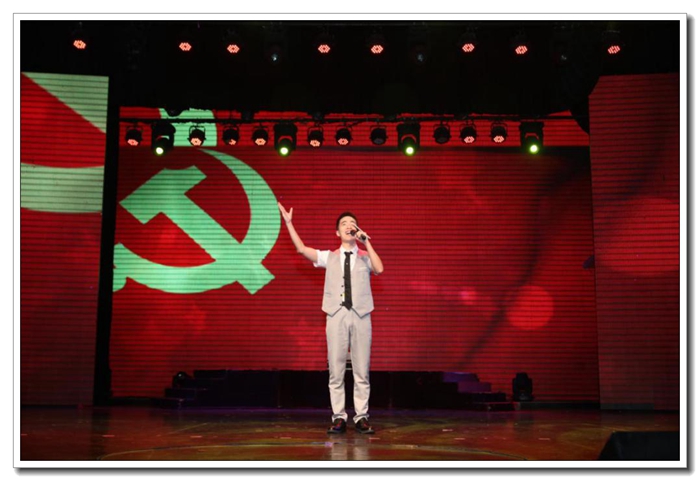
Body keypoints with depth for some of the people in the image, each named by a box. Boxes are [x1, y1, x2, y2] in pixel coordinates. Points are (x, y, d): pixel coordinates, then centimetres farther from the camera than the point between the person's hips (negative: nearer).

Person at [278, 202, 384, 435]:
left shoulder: (365, 257, 12)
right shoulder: (329, 257, 14)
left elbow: (379, 269, -9)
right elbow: (301, 249, 4)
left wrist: (367, 242, -5)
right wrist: (288, 222, 4)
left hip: (361, 315, 0)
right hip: (337, 315, 1)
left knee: (361, 370, 0)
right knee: (336, 370, 0)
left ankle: (361, 417, 6)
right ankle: (339, 417, 6)